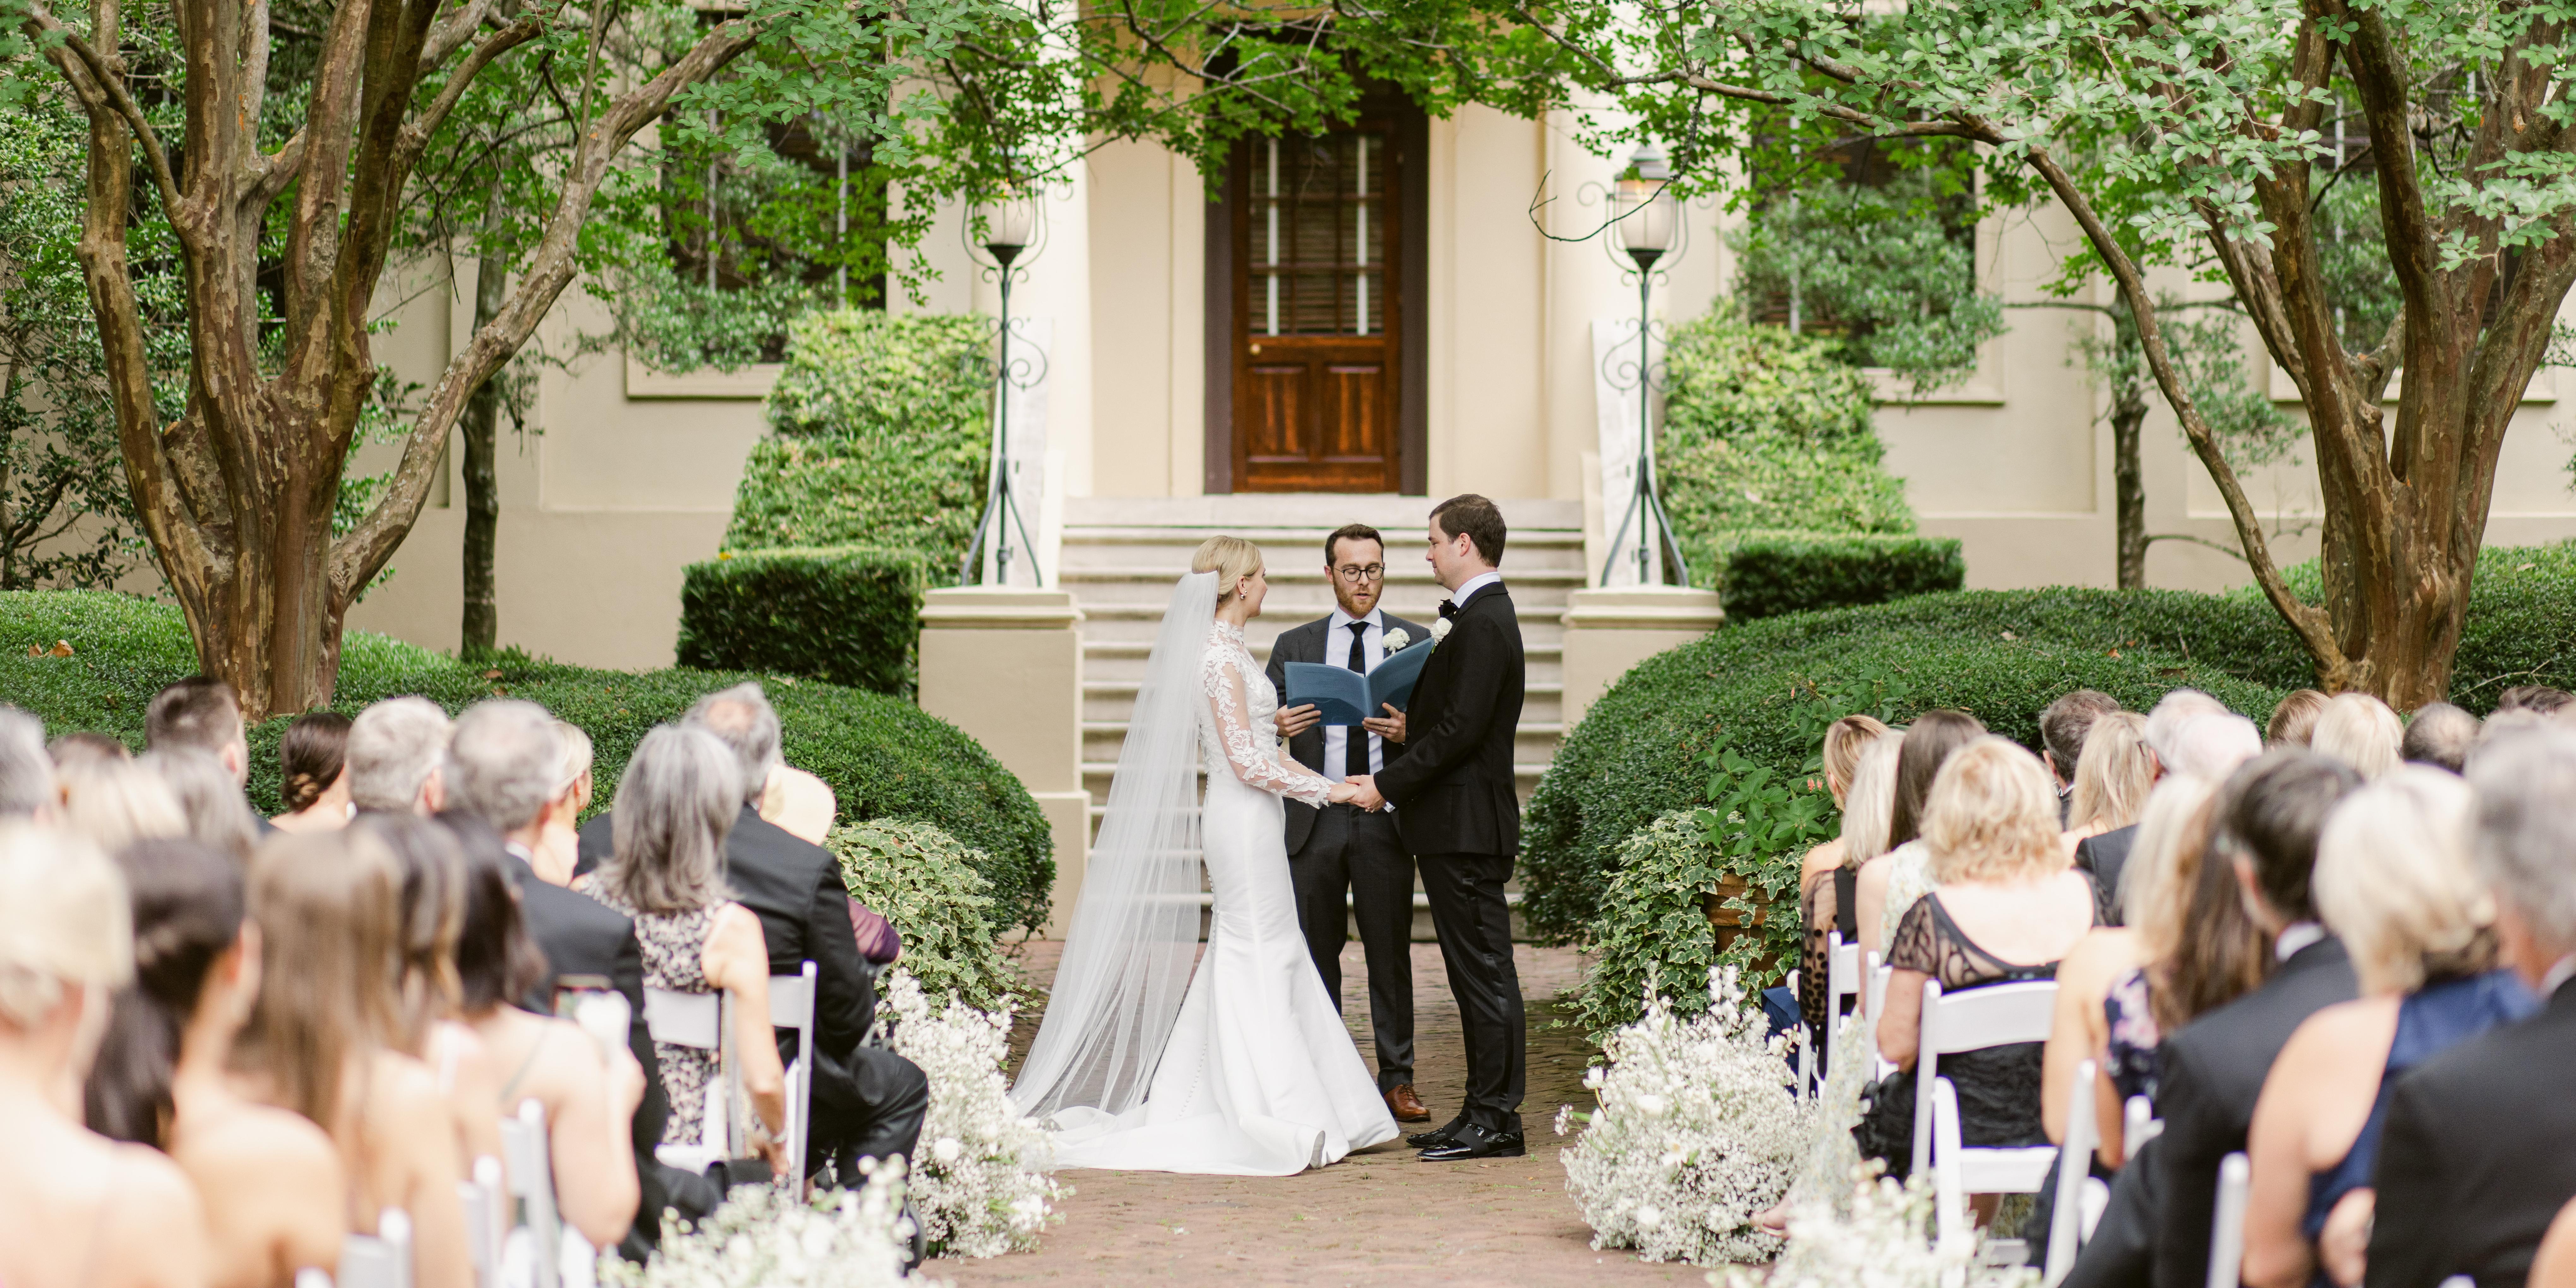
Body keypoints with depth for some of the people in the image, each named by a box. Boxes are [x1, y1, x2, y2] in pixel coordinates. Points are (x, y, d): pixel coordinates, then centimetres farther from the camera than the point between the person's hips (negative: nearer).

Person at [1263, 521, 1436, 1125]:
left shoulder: (1416, 642, 9)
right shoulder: (1295, 644, 11)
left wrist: (1408, 732, -15)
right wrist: (1276, 726, -13)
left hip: (1385, 819, -1)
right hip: (1316, 819, 1)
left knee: (1391, 951, 1)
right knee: (1315, 953, 5)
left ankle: (1397, 1078, 8)